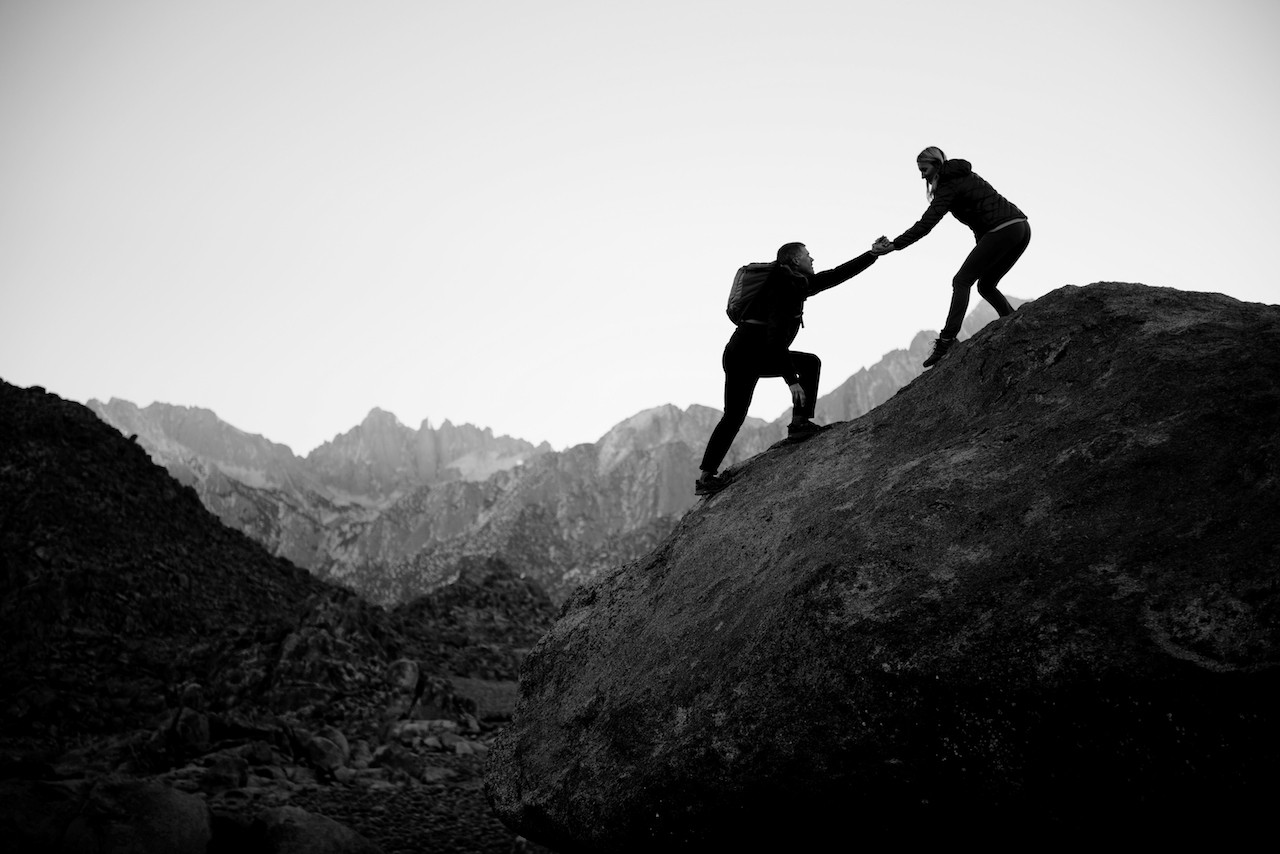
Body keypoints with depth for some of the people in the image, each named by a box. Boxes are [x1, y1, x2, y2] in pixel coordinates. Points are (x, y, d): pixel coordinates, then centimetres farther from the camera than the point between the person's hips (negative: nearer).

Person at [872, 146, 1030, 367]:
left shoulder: (949, 186, -6)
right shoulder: (965, 175, 23)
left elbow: (925, 224, -13)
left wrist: (893, 245, -12)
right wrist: (982, 247, 15)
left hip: (1002, 231, -9)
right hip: (1022, 228, 9)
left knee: (962, 281, -8)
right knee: (986, 285, 17)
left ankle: (947, 341, -17)